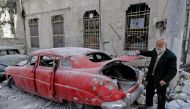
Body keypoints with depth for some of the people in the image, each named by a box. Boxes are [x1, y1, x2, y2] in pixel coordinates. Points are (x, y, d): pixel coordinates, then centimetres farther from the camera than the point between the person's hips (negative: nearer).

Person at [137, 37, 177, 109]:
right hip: (151, 77, 7)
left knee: (161, 97, 15)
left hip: (161, 80, -7)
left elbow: (173, 71, -22)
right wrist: (140, 52, 14)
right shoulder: (155, 51, -5)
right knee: (149, 92, 26)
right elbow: (150, 53, 19)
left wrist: (165, 80, -32)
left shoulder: (171, 56, -24)